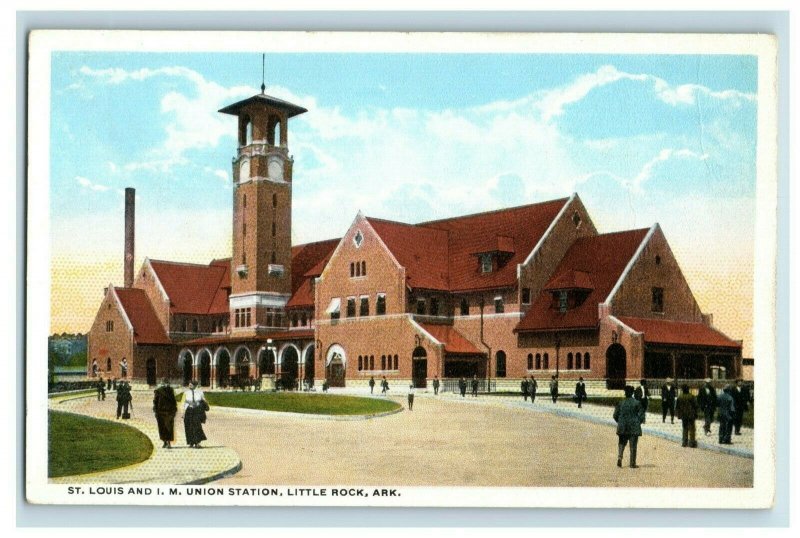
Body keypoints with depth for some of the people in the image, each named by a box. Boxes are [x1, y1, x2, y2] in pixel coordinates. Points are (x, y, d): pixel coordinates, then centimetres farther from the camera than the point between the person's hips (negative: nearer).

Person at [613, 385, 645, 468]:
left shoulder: (621, 403, -2)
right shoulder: (637, 403, -6)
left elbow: (615, 415, 1)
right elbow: (641, 415, -5)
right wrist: (638, 423, 12)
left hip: (622, 427, 1)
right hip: (634, 428, -1)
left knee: (622, 444, 15)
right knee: (633, 446, 5)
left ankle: (619, 457, -9)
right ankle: (632, 464, 6)